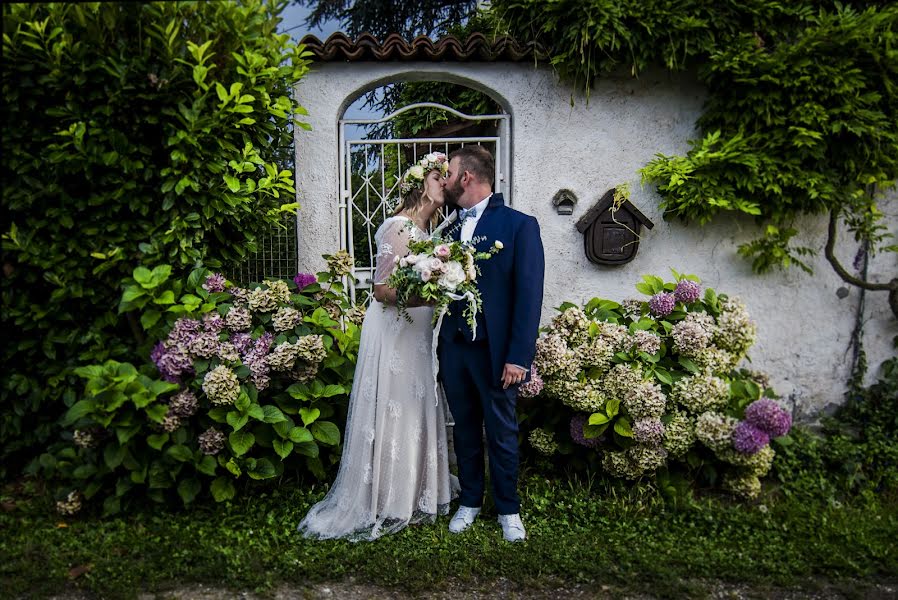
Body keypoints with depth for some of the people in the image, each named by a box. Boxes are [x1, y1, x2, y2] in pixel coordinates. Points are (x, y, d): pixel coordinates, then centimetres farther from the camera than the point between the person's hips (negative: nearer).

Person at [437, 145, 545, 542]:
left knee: (501, 433, 9)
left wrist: (518, 357, -16)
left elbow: (529, 295, -12)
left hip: (494, 350, -5)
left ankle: (508, 509, 28)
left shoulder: (519, 225, -7)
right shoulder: (450, 229, 11)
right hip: (454, 346, 5)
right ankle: (470, 501, 33)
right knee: (465, 430, 16)